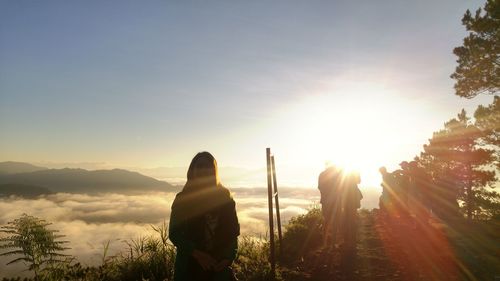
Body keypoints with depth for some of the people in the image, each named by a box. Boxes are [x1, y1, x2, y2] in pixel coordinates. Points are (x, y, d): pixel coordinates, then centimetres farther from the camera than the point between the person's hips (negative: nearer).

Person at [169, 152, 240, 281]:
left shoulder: (225, 198, 3)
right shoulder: (182, 200, 0)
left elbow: (234, 231, 4)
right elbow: (174, 233, -4)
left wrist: (228, 257, -11)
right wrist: (197, 254, -17)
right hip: (189, 268, -1)